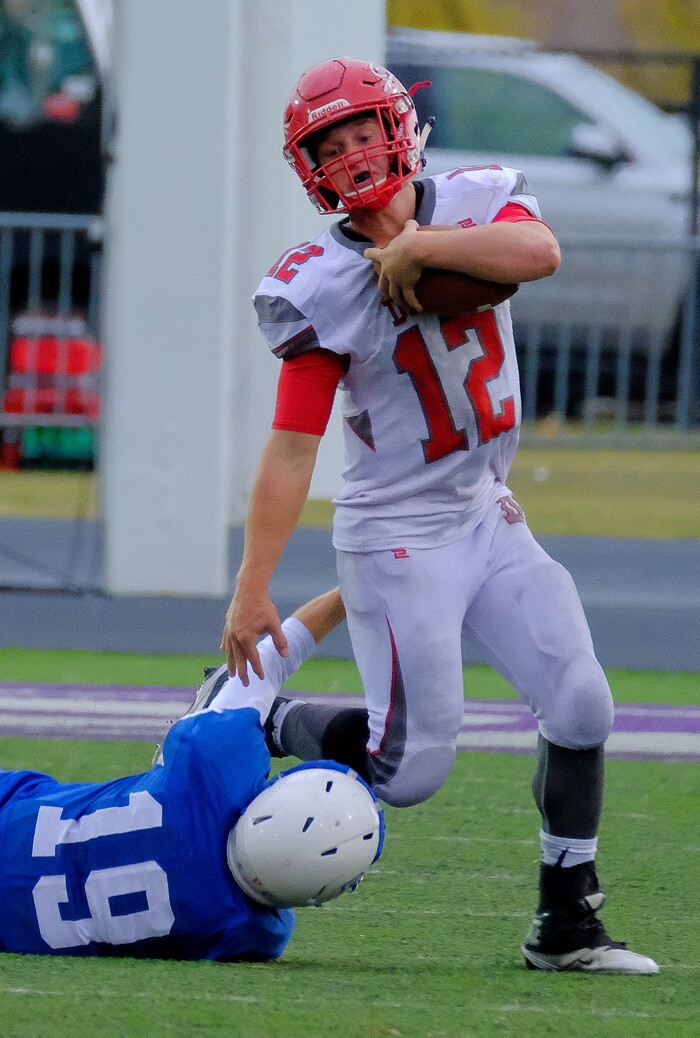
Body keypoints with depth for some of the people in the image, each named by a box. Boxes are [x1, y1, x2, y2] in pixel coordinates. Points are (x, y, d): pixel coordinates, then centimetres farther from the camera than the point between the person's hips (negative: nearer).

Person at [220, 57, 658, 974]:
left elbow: (539, 253, -26)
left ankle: (565, 924, 11)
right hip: (398, 535, -5)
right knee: (412, 769, -8)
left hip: (487, 516, 5)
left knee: (581, 707, 0)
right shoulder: (324, 287, -14)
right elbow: (293, 449, -17)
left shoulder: (472, 204, -2)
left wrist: (417, 246, -23)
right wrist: (251, 589, -21)